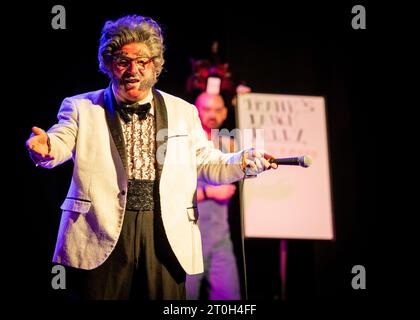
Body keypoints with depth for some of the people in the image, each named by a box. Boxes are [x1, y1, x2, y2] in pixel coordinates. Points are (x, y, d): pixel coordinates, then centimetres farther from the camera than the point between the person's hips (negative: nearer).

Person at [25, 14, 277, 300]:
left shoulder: (183, 112, 15)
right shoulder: (83, 107, 9)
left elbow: (206, 163, 16)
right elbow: (61, 143, -5)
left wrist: (243, 162, -5)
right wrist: (45, 147, -30)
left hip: (165, 239, 2)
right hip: (102, 234, -1)